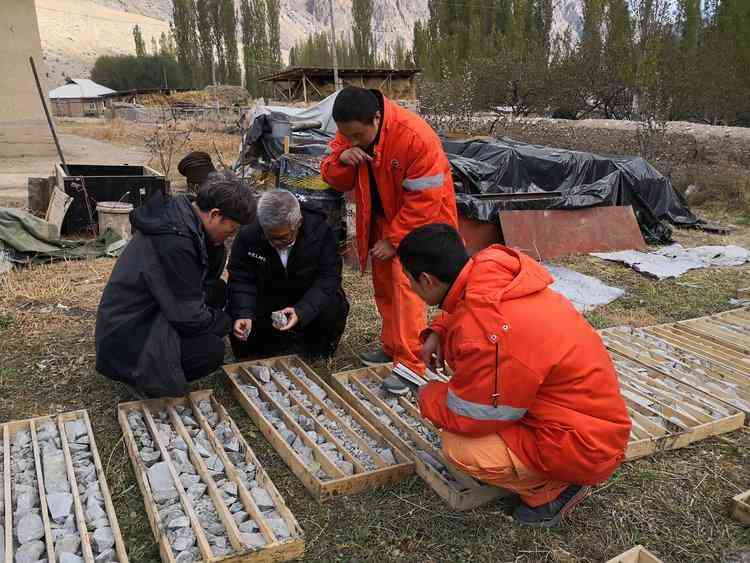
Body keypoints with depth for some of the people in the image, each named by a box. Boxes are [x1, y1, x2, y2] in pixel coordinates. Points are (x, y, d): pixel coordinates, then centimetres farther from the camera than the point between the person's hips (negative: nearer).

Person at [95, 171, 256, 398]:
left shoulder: (180, 215, -2)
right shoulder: (173, 241, -30)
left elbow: (208, 277, 10)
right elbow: (189, 318, -24)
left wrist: (215, 246, -8)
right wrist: (226, 323, -7)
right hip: (126, 343, -9)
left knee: (218, 290, 6)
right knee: (212, 349, -22)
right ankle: (146, 379, 0)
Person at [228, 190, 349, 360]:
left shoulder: (320, 231, -21)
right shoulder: (248, 234, -17)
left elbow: (328, 278, -22)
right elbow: (241, 280, -15)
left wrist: (301, 311, -38)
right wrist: (243, 315, -35)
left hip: (310, 300, -1)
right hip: (266, 300, 1)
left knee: (334, 308, -30)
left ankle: (315, 350, 2)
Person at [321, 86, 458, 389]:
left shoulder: (416, 137, -32)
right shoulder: (349, 133, -11)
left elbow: (424, 200, -27)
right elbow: (335, 180, -4)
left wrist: (394, 240, -23)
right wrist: (342, 160, -27)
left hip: (420, 220, -7)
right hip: (382, 216, 7)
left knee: (405, 283, -17)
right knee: (383, 284, 12)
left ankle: (411, 364, -11)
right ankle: (391, 347, 28)